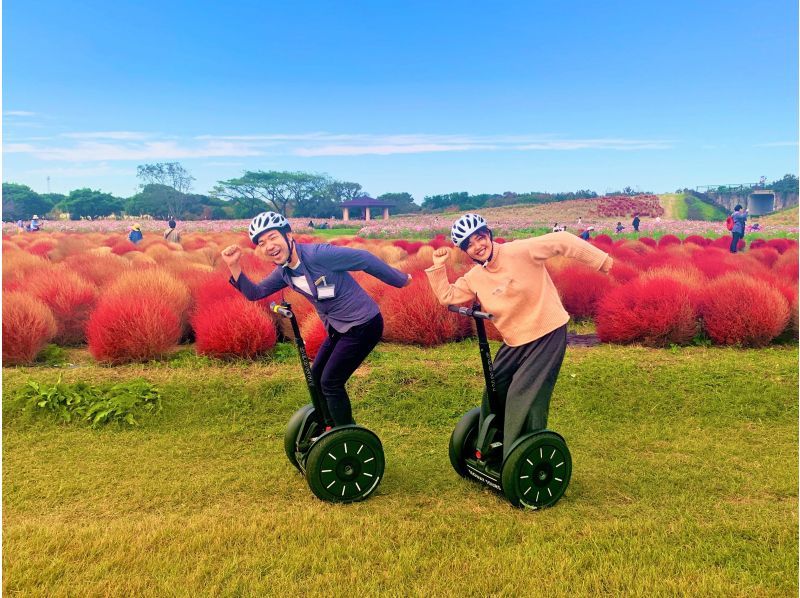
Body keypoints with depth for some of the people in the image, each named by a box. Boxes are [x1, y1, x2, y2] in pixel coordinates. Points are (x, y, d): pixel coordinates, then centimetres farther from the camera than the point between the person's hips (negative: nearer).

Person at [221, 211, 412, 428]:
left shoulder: (317, 254, -25)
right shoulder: (283, 272, 1)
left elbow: (364, 259, -19)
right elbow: (254, 293, 7)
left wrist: (400, 280, -9)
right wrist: (234, 265, -8)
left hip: (363, 325, -8)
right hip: (338, 329, 8)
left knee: (330, 383, -6)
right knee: (316, 377, 14)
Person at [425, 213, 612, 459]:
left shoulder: (520, 251, -17)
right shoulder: (473, 278, 1)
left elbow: (562, 241, -15)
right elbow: (446, 296, 8)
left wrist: (601, 260, -14)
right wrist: (437, 267, -1)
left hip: (547, 334, -6)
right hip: (514, 342, 7)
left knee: (524, 399, -11)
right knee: (494, 394, 14)